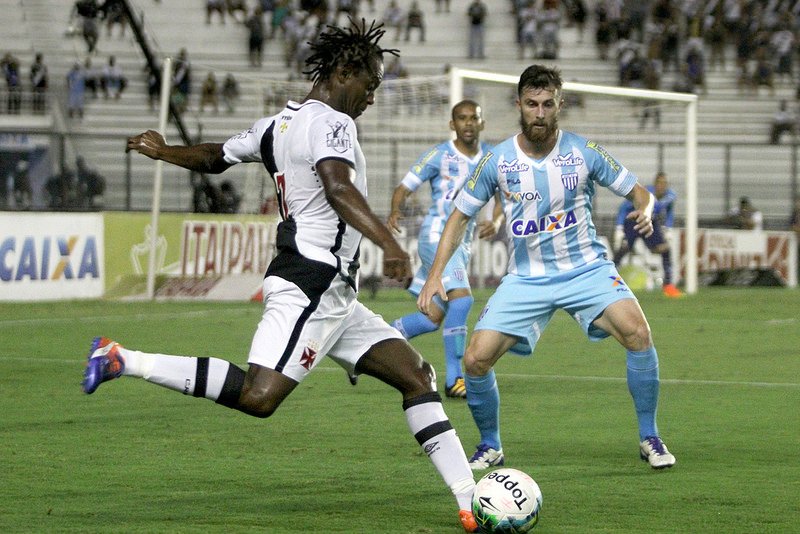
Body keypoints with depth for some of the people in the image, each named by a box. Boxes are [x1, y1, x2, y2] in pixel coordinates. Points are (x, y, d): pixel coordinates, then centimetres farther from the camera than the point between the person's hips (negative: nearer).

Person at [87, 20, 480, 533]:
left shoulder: (278, 124, 18)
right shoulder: (331, 123, -10)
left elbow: (213, 157, 31)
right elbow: (338, 188, -29)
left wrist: (164, 150, 52)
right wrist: (389, 242, -40)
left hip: (331, 295, 11)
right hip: (311, 284, -11)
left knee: (417, 375, 7)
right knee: (260, 395, -24)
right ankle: (122, 360, -16)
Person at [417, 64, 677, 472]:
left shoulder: (584, 152, -8)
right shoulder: (497, 161, -5)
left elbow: (638, 191, 1)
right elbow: (460, 216, 5)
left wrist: (644, 212, -23)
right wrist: (434, 276, -5)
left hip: (586, 269, -1)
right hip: (526, 279, 1)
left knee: (637, 333, -26)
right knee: (475, 360, -12)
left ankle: (649, 439, -9)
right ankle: (490, 447, 15)